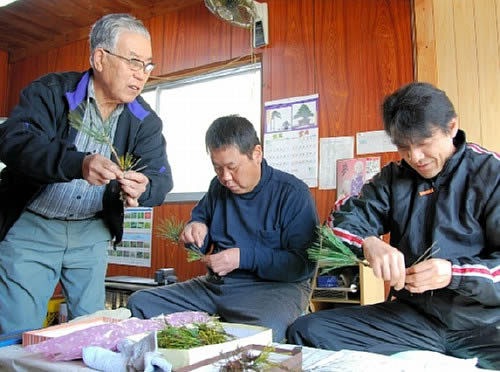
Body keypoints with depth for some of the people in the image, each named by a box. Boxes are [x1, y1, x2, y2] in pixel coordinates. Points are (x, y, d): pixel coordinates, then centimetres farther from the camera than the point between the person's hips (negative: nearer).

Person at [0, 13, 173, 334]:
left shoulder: (145, 120, 0)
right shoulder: (50, 91, -9)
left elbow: (161, 178, -8)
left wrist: (143, 187, -33)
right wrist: (77, 163, -41)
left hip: (91, 234, 3)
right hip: (31, 226, -2)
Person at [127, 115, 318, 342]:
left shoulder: (292, 193, -8)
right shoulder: (219, 187, 12)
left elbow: (303, 264, -13)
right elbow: (200, 218, 29)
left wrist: (244, 257, -21)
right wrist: (197, 230, 3)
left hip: (274, 287, -6)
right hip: (215, 285, 7)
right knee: (139, 303, -5)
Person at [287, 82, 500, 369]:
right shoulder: (395, 177, 11)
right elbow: (342, 221, 2)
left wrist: (455, 274, -23)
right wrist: (368, 243, -20)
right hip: (411, 317, 5)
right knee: (307, 332, -12)